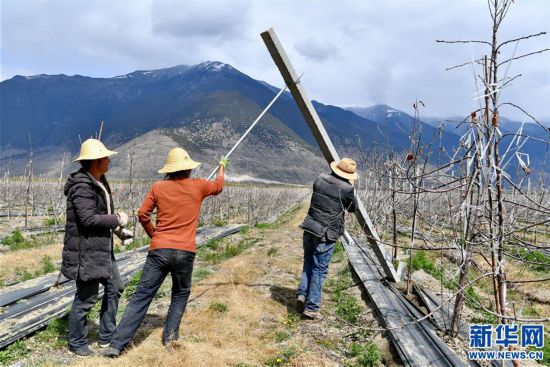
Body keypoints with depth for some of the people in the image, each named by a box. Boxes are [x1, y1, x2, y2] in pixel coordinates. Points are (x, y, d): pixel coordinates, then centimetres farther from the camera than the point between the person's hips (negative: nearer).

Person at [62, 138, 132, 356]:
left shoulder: (99, 181, 11)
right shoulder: (82, 185, -20)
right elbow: (88, 219, -25)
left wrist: (118, 229, 12)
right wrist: (117, 219, -15)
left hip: (102, 248, 10)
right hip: (85, 250, -10)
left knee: (114, 287, 16)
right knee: (86, 297, 1)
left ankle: (106, 336, 30)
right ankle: (77, 343, 21)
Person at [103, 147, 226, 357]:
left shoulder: (158, 187, 3)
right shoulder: (198, 186, 3)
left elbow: (142, 214, 3)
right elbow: (219, 186, 23)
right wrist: (222, 167, 42)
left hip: (159, 250, 0)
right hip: (185, 252, 0)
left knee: (141, 296, 4)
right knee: (181, 294, 22)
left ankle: (118, 344, 3)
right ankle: (170, 337, 19)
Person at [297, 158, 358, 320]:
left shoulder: (320, 179, 1)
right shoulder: (347, 189, -13)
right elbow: (353, 208, 5)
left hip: (309, 231, 5)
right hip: (326, 236, -5)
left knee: (308, 265, 21)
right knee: (319, 270, 4)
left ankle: (302, 294, 11)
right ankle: (311, 307, 8)